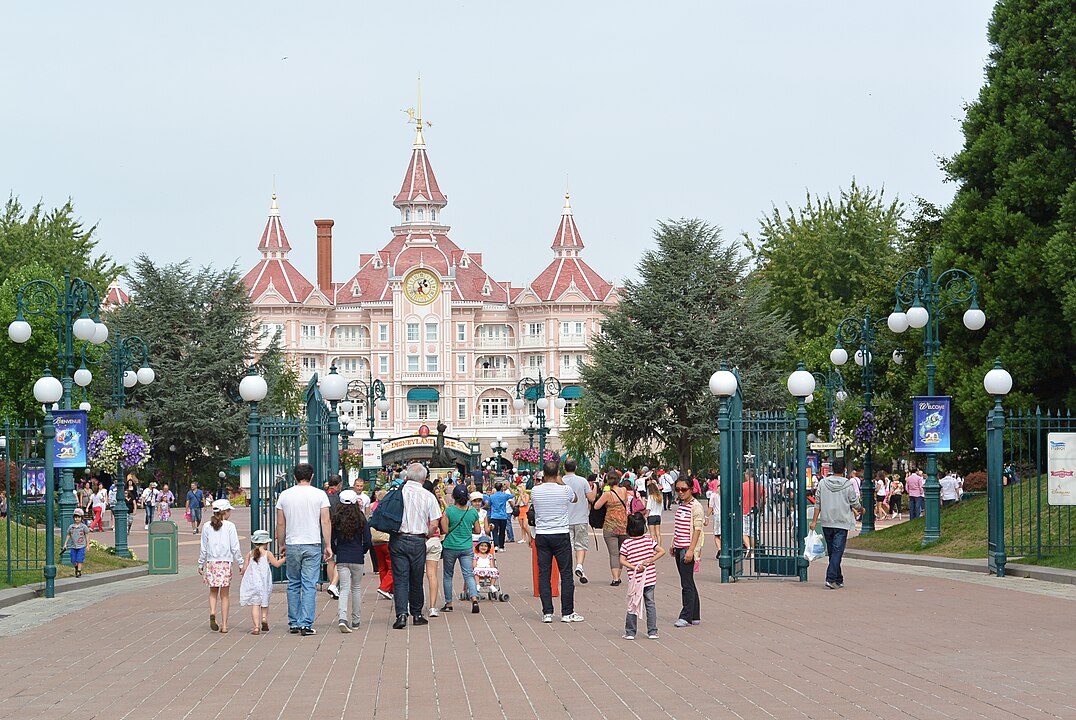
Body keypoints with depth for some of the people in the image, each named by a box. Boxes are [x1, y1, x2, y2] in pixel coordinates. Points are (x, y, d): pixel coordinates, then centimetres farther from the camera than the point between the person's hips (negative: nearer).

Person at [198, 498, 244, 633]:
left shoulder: (207, 527, 2)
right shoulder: (229, 526, -7)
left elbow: (203, 548, 6)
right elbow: (235, 547, -6)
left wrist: (201, 564, 16)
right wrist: (241, 563, 3)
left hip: (211, 563, 2)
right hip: (225, 563, -2)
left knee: (213, 592, 16)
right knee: (224, 595, 5)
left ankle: (212, 612, -11)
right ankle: (224, 625, 5)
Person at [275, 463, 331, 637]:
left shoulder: (284, 495, 2)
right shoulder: (319, 495, -3)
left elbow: (280, 524, 5)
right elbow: (325, 522, -6)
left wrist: (282, 545, 17)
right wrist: (327, 546, 1)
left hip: (292, 546, 2)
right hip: (312, 545, -2)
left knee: (293, 585, 13)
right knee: (309, 586, -2)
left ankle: (293, 623, 16)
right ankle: (306, 624, -7)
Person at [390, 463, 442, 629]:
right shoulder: (428, 496, -2)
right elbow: (434, 524, -5)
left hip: (398, 539, 0)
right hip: (418, 541, 0)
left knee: (400, 579, 0)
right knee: (416, 580, 12)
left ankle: (401, 614, -13)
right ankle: (417, 614, 21)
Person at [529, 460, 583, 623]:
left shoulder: (535, 491, -4)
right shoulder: (565, 490, -8)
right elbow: (575, 499, 15)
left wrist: (544, 481, 19)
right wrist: (561, 482, 20)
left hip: (541, 535, 2)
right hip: (561, 536, -2)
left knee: (544, 574, 5)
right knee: (566, 573, 5)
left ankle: (547, 613, 2)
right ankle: (567, 613, 5)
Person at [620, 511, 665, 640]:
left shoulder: (626, 543, -7)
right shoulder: (649, 540, -3)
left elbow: (622, 560, -12)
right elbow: (661, 551, -5)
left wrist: (634, 567, -13)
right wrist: (650, 561, -6)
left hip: (635, 580, -1)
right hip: (650, 579, 1)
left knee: (632, 605, 8)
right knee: (650, 604, 11)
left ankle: (630, 632, 10)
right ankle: (652, 632, 12)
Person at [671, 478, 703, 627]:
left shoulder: (695, 506, -11)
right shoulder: (680, 505, 15)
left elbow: (697, 528, -15)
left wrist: (691, 550, -20)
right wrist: (674, 545, 21)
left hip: (688, 549, -9)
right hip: (679, 548, 9)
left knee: (687, 584, -8)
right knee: (687, 583, 12)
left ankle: (686, 616, -7)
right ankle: (695, 616, 17)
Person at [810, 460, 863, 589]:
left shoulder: (822, 483, 1)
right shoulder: (848, 485, -7)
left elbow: (818, 503, 2)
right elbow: (855, 503, 2)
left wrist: (814, 520, 5)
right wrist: (861, 510, 24)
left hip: (826, 522, 4)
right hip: (842, 523, -4)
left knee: (832, 551, 13)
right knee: (837, 551, -6)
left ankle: (838, 580, 20)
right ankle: (831, 578, -18)